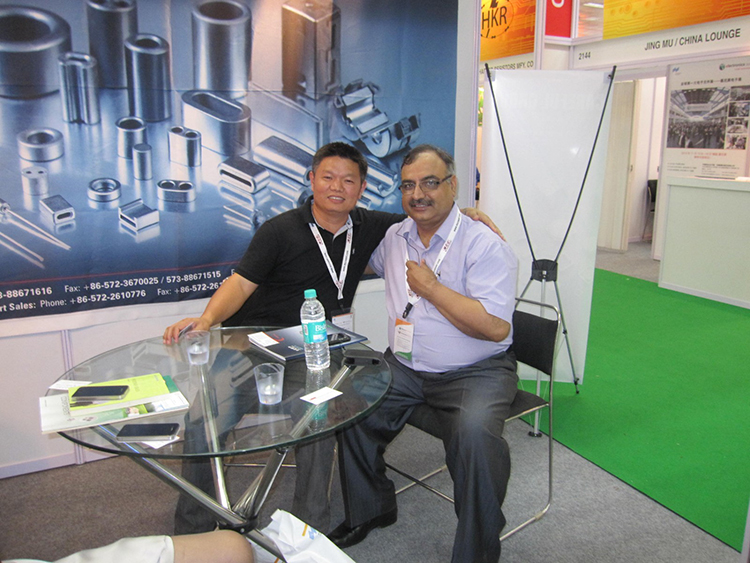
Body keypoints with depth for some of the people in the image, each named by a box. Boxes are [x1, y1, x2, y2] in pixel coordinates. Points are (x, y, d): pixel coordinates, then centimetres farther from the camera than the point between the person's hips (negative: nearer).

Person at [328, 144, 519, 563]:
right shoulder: (394, 237, 9)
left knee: (475, 433, -32)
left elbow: (495, 327, -22)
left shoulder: (485, 245, -11)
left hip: (476, 371, -5)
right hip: (405, 367, 6)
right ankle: (370, 510, 13)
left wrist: (431, 287, -17)